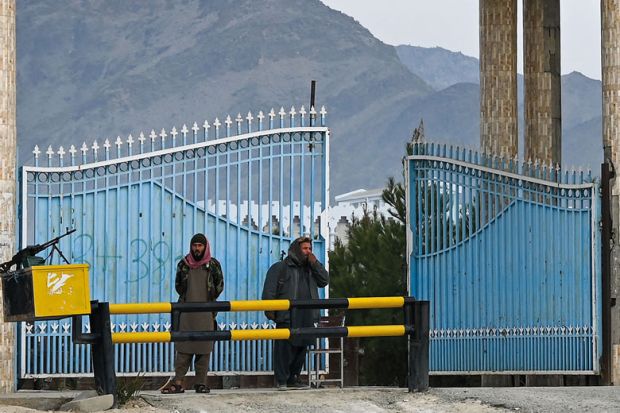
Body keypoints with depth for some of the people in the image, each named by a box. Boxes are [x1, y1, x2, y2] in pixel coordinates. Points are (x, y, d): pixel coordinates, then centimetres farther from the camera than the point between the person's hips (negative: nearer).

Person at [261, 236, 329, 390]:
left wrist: (314, 263, 3)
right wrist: (270, 310, -10)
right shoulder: (280, 268, 4)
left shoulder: (311, 268, 21)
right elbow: (269, 289, 0)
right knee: (284, 349, -8)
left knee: (301, 348, 7)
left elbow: (324, 280, 10)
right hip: (287, 318, -6)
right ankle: (281, 380, -6)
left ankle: (293, 378, 17)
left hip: (306, 318, 6)